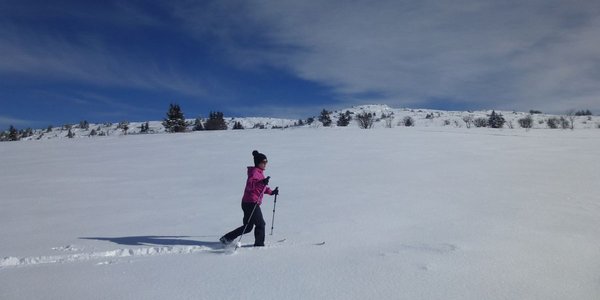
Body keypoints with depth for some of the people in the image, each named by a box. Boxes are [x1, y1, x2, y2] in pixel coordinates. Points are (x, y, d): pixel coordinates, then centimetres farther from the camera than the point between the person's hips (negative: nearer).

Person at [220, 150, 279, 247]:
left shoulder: (259, 172, 17)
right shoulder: (254, 172, -14)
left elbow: (261, 188, 31)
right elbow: (249, 185, -31)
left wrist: (271, 192, 25)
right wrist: (262, 182, -43)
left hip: (252, 203, 10)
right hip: (251, 203, -10)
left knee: (248, 226, 15)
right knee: (260, 224, 4)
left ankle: (227, 238, 17)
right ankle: (259, 244, 18)